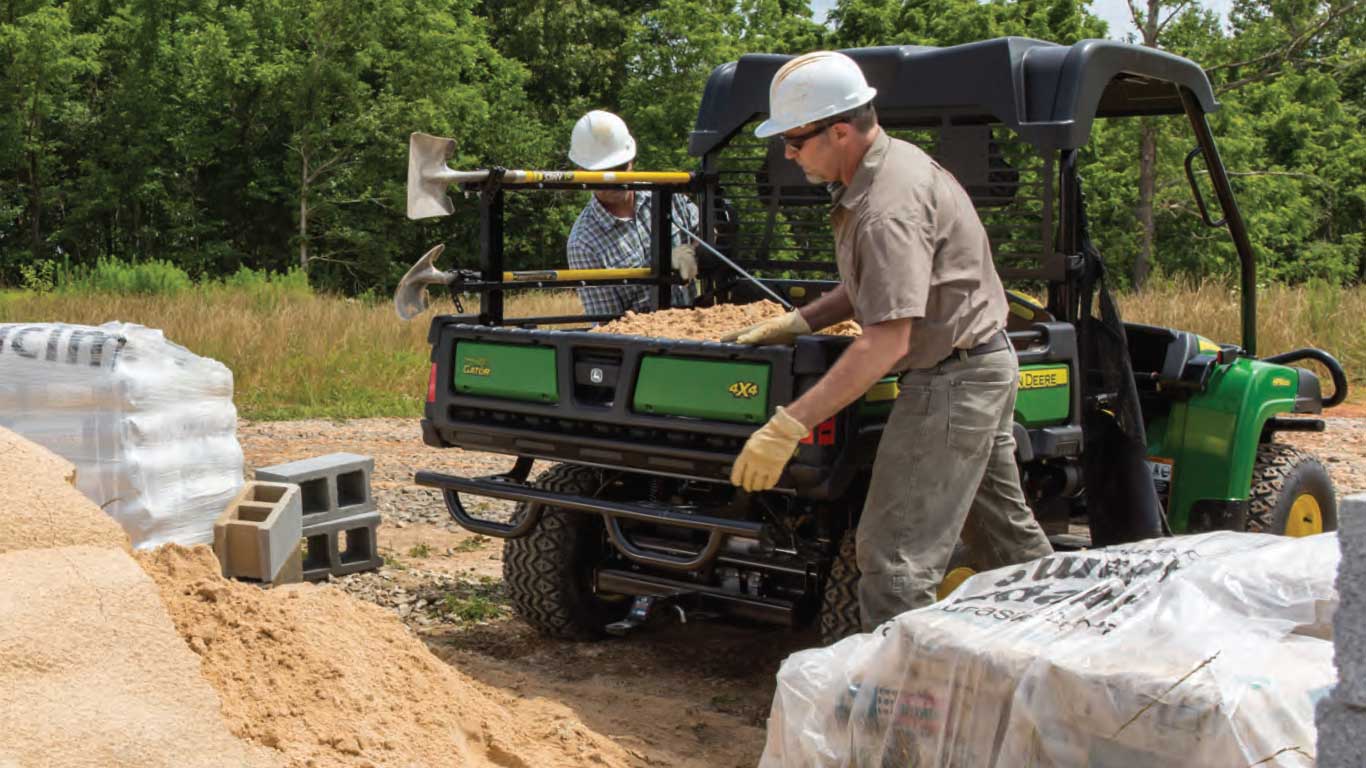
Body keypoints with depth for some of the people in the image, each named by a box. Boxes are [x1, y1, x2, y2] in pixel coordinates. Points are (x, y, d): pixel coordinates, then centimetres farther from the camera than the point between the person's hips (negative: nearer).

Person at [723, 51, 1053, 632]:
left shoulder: (888, 208, -26)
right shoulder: (893, 160, 7)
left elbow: (888, 341, -32)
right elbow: (875, 288, 17)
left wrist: (789, 426, -33)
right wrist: (798, 321, 4)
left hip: (952, 381, -11)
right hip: (985, 366, 11)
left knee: (895, 554, -9)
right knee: (1004, 530, 21)